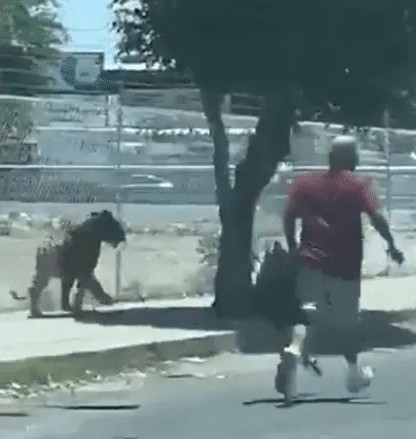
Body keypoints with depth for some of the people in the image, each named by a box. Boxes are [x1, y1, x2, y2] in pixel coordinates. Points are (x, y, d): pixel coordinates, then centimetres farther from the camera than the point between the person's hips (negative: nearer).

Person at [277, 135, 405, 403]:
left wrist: (293, 247, 9)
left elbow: (289, 216, -2)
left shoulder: (305, 183, 5)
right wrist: (392, 247, -4)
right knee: (347, 319, 15)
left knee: (308, 313, -4)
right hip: (345, 265, -2)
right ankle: (354, 372, 28)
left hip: (312, 261, 2)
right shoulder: (357, 185, -4)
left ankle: (294, 351, -33)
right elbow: (377, 217, -13)